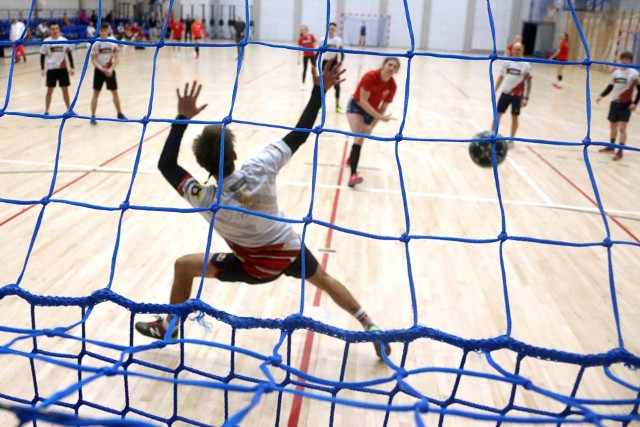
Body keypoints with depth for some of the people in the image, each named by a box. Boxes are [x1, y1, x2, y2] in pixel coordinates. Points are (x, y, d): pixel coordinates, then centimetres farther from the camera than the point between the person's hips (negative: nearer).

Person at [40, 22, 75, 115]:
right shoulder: (46, 41, -3)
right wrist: (42, 69, -7)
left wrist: (72, 67, 1)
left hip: (63, 68, 1)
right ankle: (46, 111, 11)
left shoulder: (64, 40, 1)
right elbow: (42, 56, 0)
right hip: (51, 69, -1)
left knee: (65, 89, 5)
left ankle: (69, 110, 15)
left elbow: (69, 54, 6)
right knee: (50, 90, 3)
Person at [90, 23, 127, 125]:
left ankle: (120, 114, 24)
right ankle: (93, 116, 5)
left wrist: (111, 69, -15)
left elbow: (116, 58, -2)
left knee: (115, 92, 9)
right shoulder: (96, 43, -10)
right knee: (96, 93, 0)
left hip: (110, 70, 2)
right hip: (99, 70, -2)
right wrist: (102, 69, -22)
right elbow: (93, 60, -9)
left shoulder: (113, 41, -4)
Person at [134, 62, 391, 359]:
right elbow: (299, 135, -19)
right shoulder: (260, 169, -28)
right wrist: (319, 91, -14)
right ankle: (372, 329, 38)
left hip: (256, 267, -2)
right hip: (291, 252, 2)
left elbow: (166, 164, -22)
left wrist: (183, 118, -26)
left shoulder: (206, 201, -29)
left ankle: (168, 327, 35)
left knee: (183, 266, 14)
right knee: (324, 279, 30)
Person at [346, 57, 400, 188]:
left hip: (372, 112, 5)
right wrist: (380, 117, -34)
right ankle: (353, 175, -31)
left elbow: (383, 108, -7)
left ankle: (351, 159, 52)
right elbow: (363, 101, -30)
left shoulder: (392, 86, -14)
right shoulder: (370, 76, -28)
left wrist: (372, 125, -17)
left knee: (361, 139, 19)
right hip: (356, 106, -5)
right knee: (358, 139, -22)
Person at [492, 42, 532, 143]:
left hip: (517, 95, -3)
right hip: (505, 93, 3)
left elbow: (528, 82, -6)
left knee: (514, 117, 7)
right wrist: (494, 91, 8)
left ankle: (511, 140, 19)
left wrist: (526, 98, -11)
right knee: (497, 114, 3)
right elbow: (501, 77, 11)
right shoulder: (507, 62, 3)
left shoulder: (526, 65, -7)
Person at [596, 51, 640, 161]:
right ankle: (611, 147, 32)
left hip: (626, 104, -5)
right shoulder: (616, 72, 5)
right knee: (613, 125, 16)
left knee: (622, 128, -10)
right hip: (614, 102, 5)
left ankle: (620, 151, -5)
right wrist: (602, 96, 1)